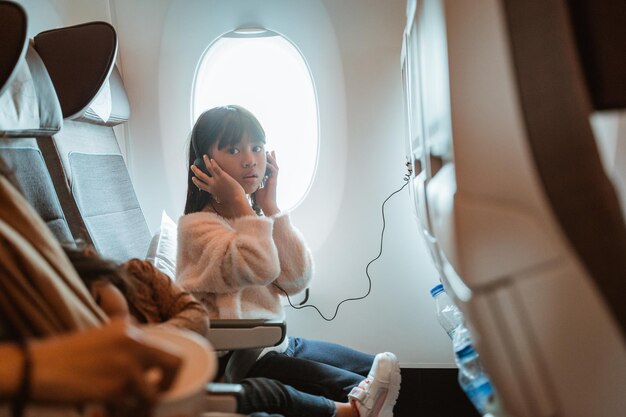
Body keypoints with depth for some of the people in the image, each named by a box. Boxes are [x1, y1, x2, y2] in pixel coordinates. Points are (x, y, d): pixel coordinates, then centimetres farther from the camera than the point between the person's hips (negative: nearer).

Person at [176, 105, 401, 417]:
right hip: (237, 361, -8)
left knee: (377, 371, 2)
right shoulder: (197, 225, -12)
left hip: (276, 343, 8)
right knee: (351, 390, -25)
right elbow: (261, 269, -29)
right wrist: (238, 202, -18)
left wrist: (270, 206, -7)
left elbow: (297, 280, -5)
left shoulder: (256, 217, 11)